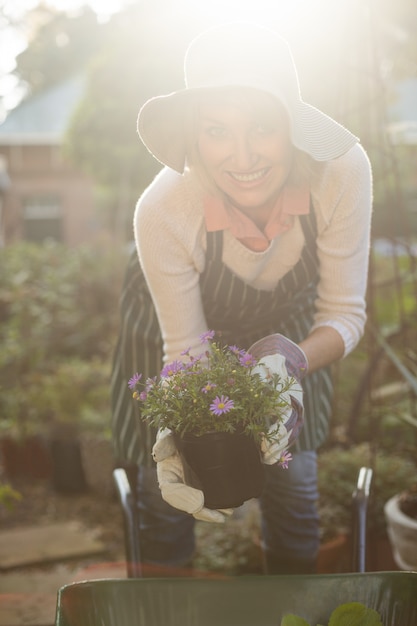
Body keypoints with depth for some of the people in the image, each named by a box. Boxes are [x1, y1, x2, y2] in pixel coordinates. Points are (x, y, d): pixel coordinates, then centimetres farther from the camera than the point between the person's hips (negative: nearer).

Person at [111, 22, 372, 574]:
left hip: (284, 326, 2)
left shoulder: (342, 171, -35)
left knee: (293, 477, 9)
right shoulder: (162, 211, -38)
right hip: (181, 324, -1)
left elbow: (345, 312, -23)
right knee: (166, 485, 6)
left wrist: (298, 357, -44)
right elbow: (186, 348, -25)